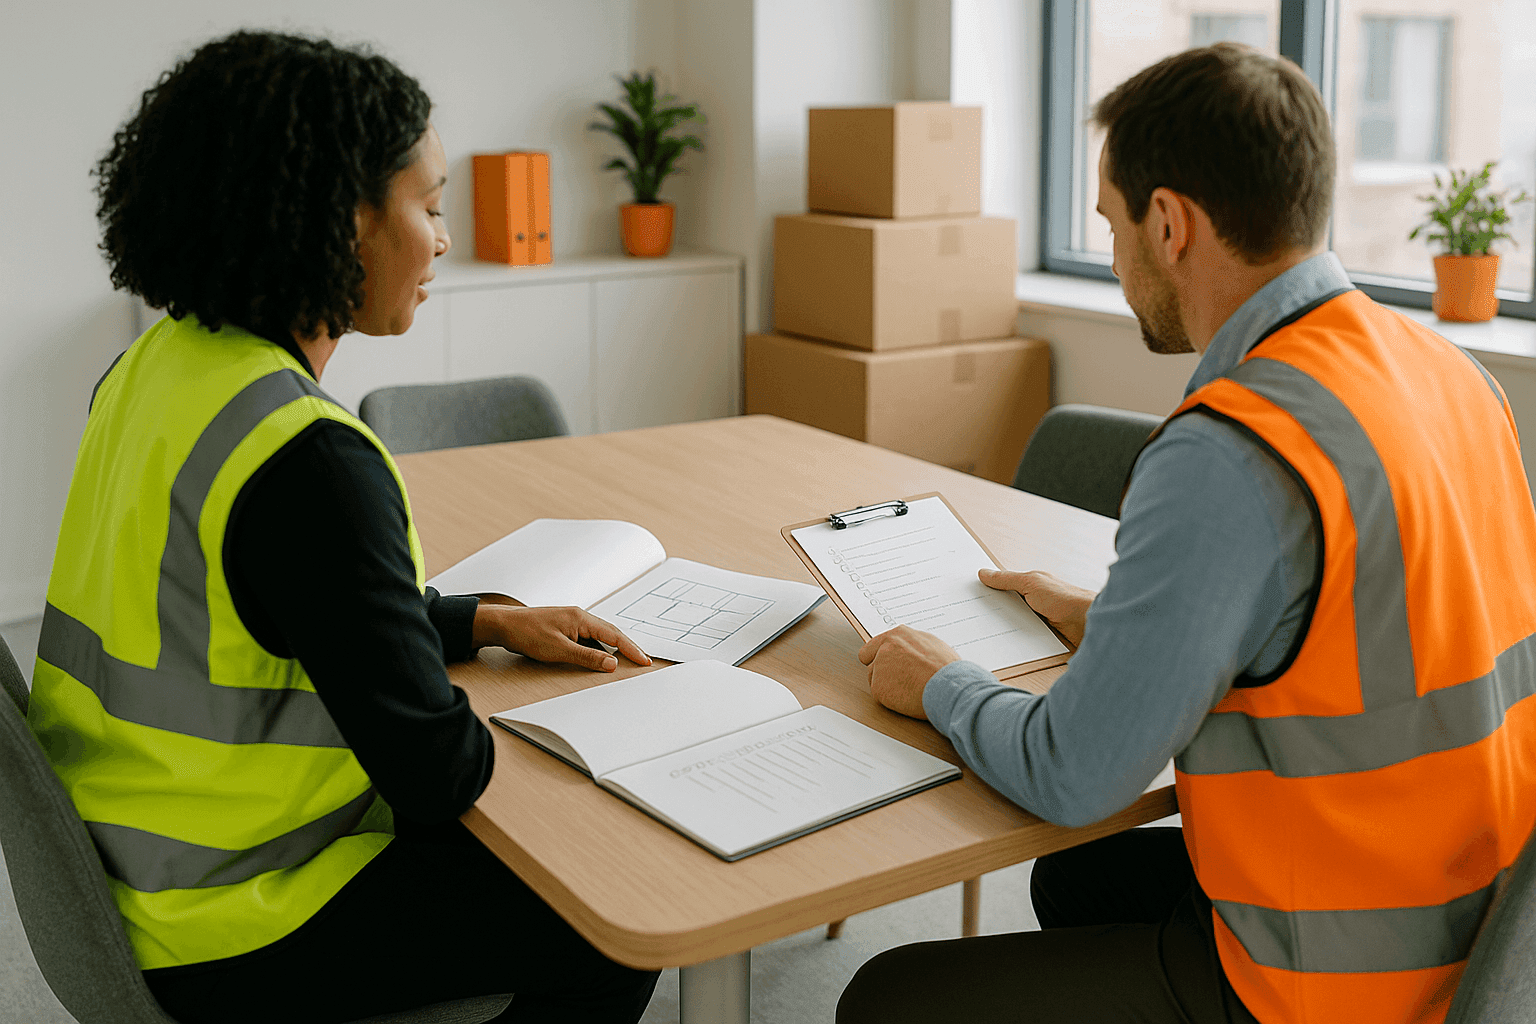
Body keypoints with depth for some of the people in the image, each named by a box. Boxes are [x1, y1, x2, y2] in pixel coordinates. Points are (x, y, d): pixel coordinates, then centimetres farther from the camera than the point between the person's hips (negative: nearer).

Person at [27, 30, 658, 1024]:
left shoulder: (155, 365, 0)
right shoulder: (307, 459, -30)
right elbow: (435, 773, -26)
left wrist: (491, 623, 7)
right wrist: (468, 735, -3)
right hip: (224, 939, -9)